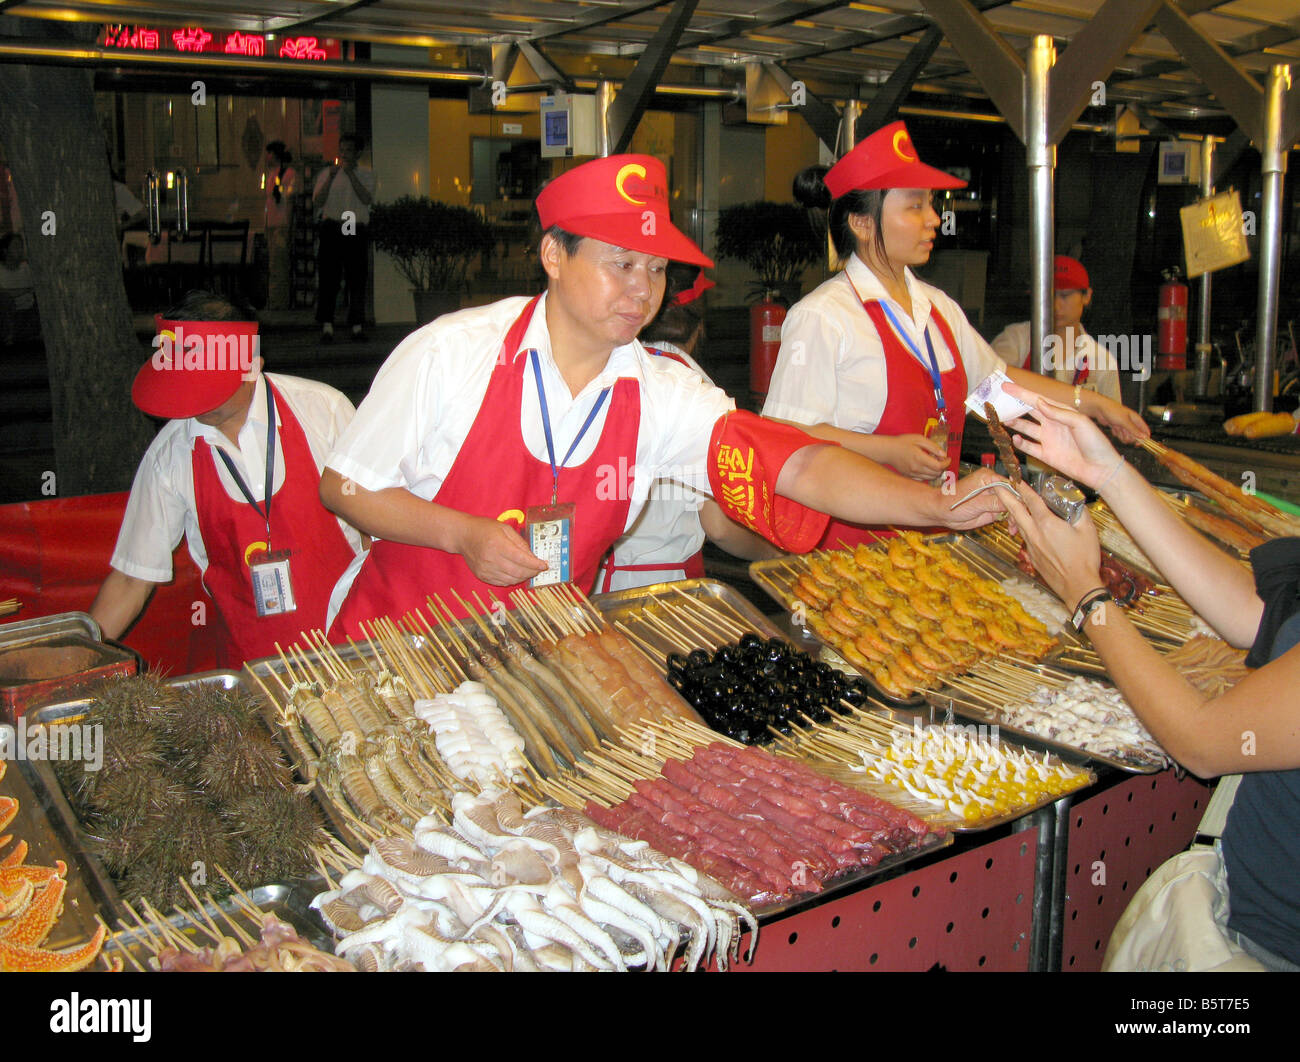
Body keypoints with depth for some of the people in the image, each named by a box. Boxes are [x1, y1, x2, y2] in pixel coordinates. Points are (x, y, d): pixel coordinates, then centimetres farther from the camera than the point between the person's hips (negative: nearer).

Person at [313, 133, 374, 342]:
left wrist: (351, 174, -11)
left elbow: (367, 199, -6)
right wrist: (330, 178, -9)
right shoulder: (326, 174, 12)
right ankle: (326, 326, -9)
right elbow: (317, 203, 1)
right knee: (328, 277, -7)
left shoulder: (366, 174, 12)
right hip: (332, 229, 0)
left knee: (357, 278, 0)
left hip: (357, 231, 0)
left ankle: (357, 325, 6)